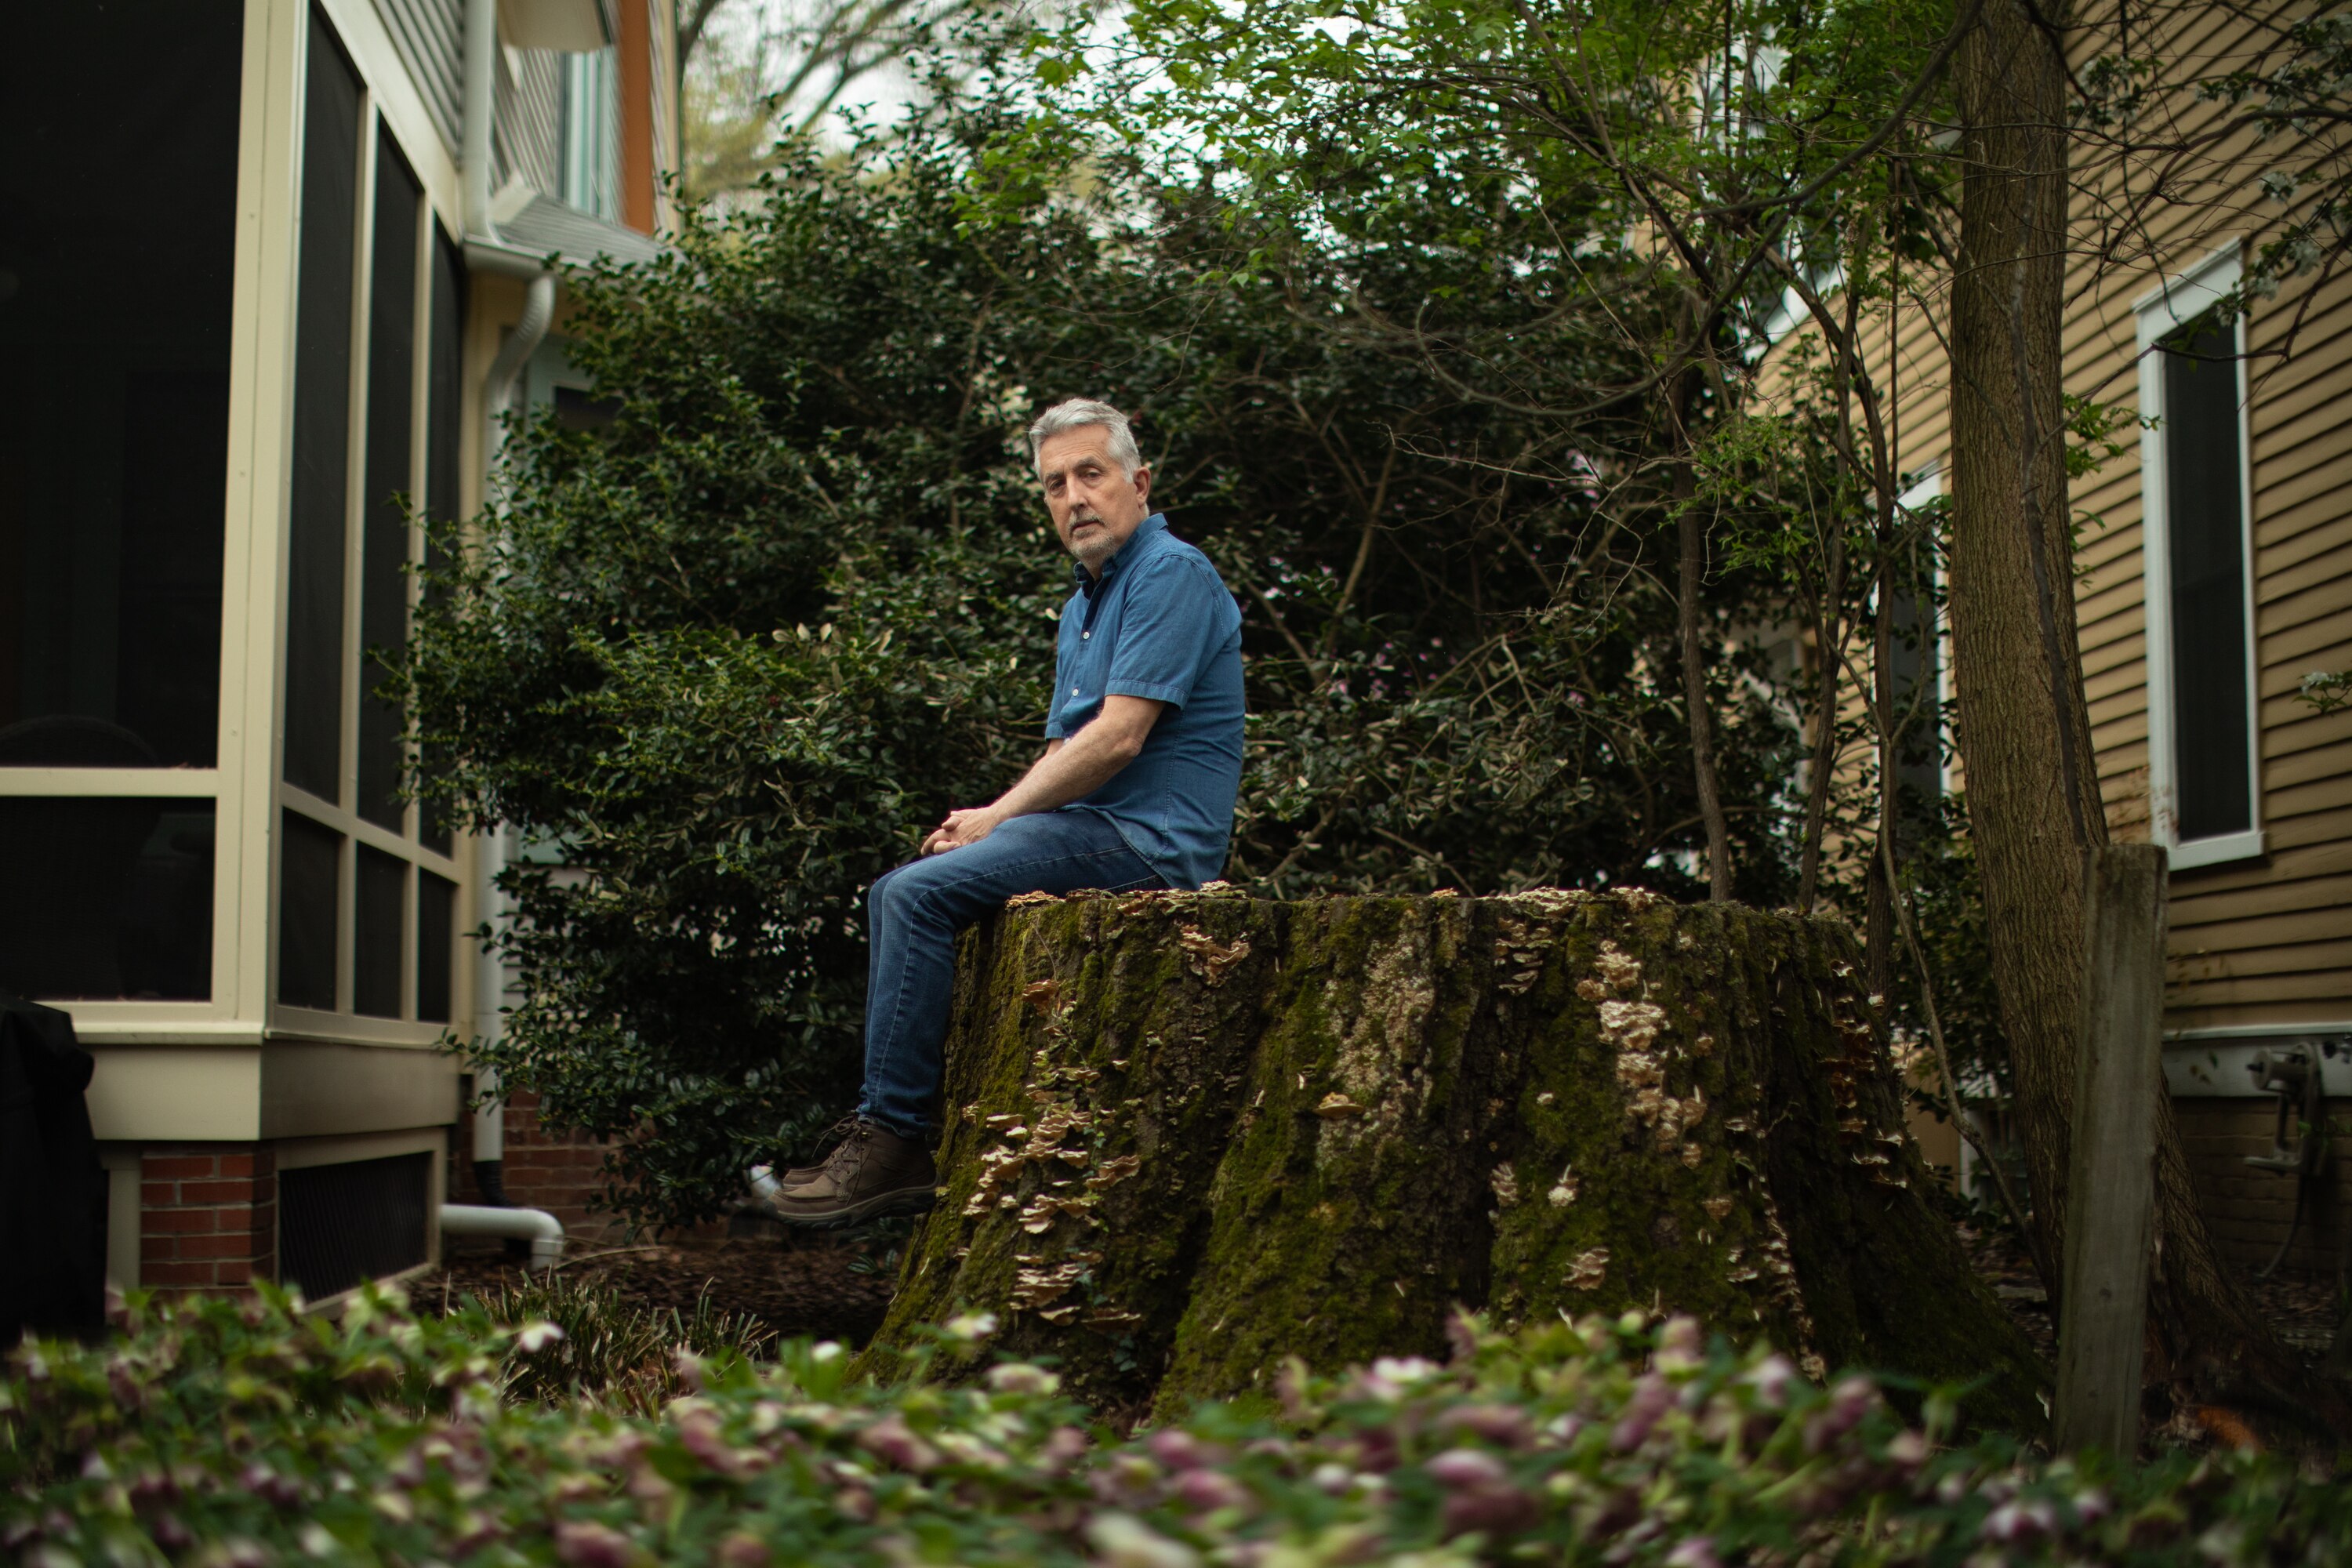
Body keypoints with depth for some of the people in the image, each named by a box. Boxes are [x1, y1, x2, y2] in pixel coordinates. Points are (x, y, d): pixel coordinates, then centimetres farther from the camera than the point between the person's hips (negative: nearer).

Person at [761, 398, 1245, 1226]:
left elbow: (1119, 737, -19)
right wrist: (988, 819, 3)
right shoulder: (1084, 604, 21)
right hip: (1094, 825, 10)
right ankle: (901, 1137, 1)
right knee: (894, 894, 5)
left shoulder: (1172, 574, -11)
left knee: (922, 894, -21)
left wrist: (998, 817, -11)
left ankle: (892, 1138, -17)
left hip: (1149, 835, -10)